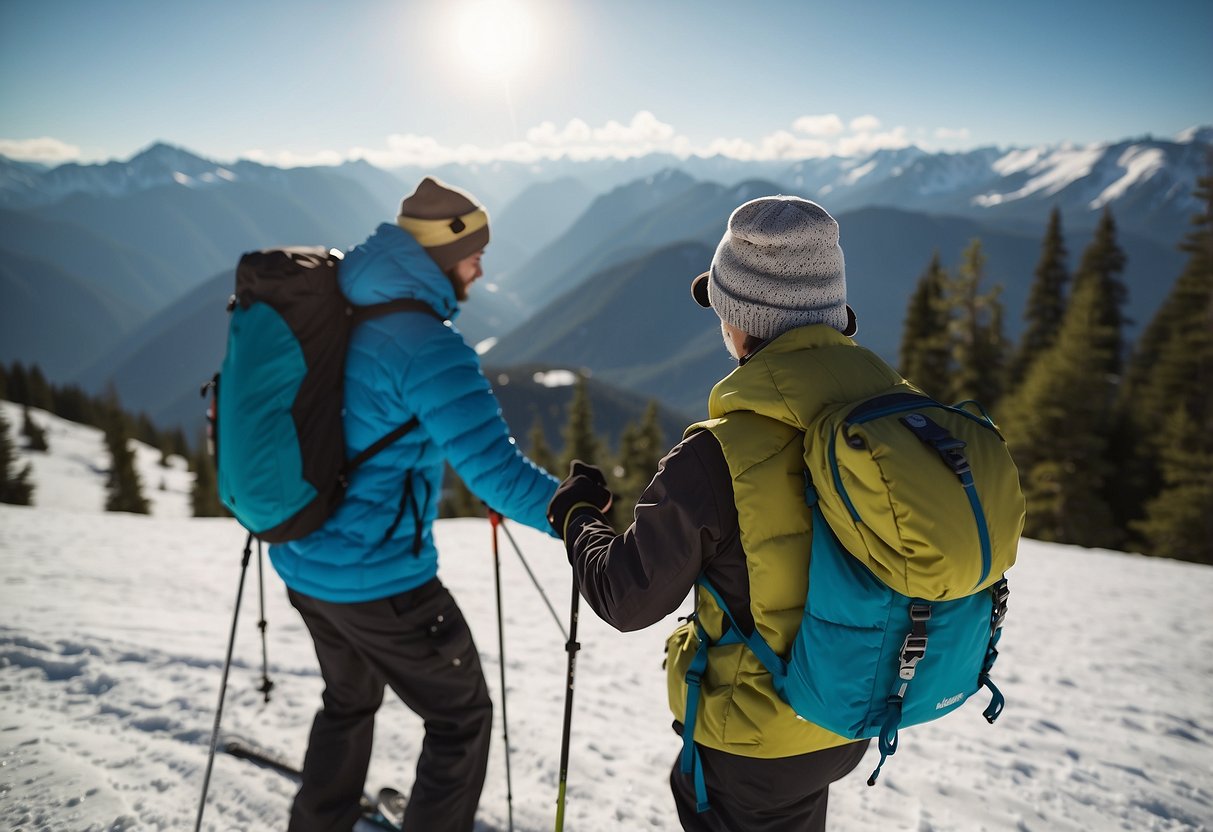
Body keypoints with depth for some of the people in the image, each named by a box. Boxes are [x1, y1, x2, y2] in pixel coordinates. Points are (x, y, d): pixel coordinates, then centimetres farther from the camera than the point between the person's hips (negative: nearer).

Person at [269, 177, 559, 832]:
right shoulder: (428, 346, -24)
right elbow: (497, 472, -29)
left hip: (302, 563, 9)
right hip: (379, 581, -8)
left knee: (350, 699, 31)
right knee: (462, 717, 13)